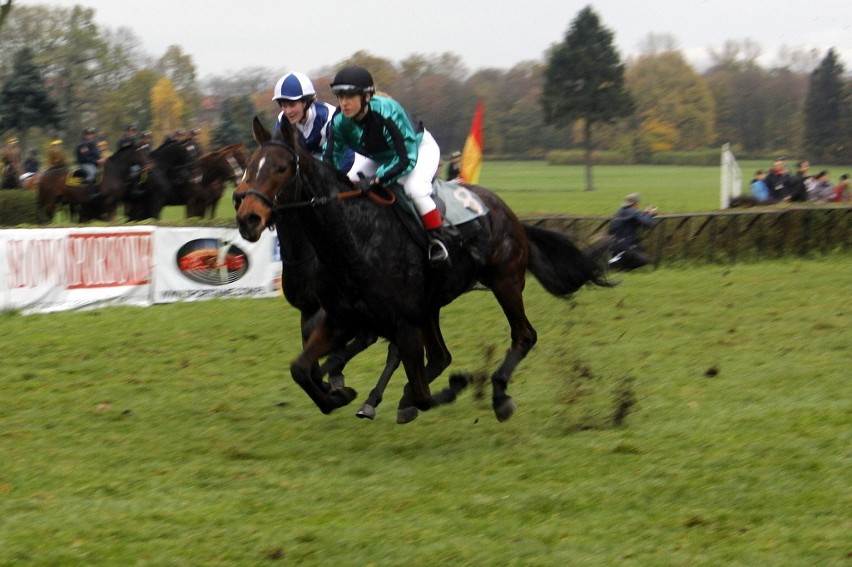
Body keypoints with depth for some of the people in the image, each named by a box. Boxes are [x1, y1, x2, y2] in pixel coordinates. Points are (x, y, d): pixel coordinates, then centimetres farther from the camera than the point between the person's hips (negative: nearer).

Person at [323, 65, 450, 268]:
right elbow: (330, 158, -15)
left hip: (419, 147, -6)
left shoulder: (387, 112, -41)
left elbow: (406, 159, -39)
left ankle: (438, 241, -17)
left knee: (414, 187, -32)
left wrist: (376, 180, -47)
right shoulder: (340, 121, -24)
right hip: (378, 157, 6)